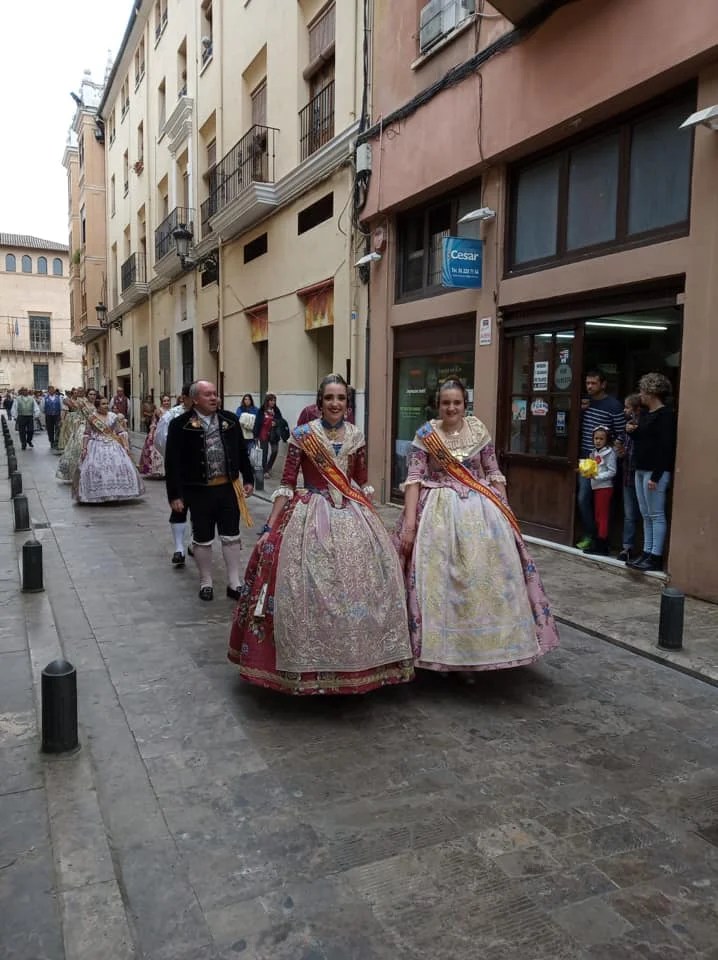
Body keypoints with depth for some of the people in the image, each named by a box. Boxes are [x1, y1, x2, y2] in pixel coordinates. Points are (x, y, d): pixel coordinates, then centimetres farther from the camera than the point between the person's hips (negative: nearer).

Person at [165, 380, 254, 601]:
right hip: (199, 490, -3)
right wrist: (175, 494, -10)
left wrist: (248, 479, 10)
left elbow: (241, 451, 12)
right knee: (202, 539, 10)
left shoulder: (229, 419, 4)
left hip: (228, 487, 3)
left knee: (231, 536, 8)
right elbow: (172, 462, -8)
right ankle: (206, 582, 25)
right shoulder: (180, 425, -8)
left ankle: (234, 583, 18)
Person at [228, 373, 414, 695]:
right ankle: (308, 667, 14)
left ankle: (352, 665, 23)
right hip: (310, 517, -3)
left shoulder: (356, 437, 6)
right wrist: (270, 528, -7)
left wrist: (369, 518, 17)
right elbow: (287, 485, -4)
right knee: (308, 591, -4)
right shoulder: (301, 436, -4)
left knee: (356, 586, 5)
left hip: (353, 517, 4)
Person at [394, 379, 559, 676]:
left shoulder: (478, 430, 4)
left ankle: (476, 652, 16)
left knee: (482, 577, 1)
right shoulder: (425, 434, -1)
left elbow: (494, 473, 8)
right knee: (438, 578, -2)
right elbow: (414, 478, -6)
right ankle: (440, 651, 15)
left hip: (480, 509, 2)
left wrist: (504, 509, 3)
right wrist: (409, 520, -14)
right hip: (439, 511, -2)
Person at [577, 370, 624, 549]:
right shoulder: (585, 402, 9)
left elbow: (621, 435, -5)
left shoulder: (614, 406, -7)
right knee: (583, 498, 2)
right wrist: (580, 410, -1)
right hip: (585, 457, 5)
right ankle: (589, 535, 11)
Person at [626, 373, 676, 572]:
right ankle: (647, 553, 18)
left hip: (655, 471, -9)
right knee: (646, 515, 12)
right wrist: (632, 432, 2)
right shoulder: (645, 414, 16)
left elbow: (666, 447, -17)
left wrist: (656, 476, -21)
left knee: (656, 515, -5)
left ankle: (656, 557, -1)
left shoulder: (666, 414, -11)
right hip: (641, 469, 9)